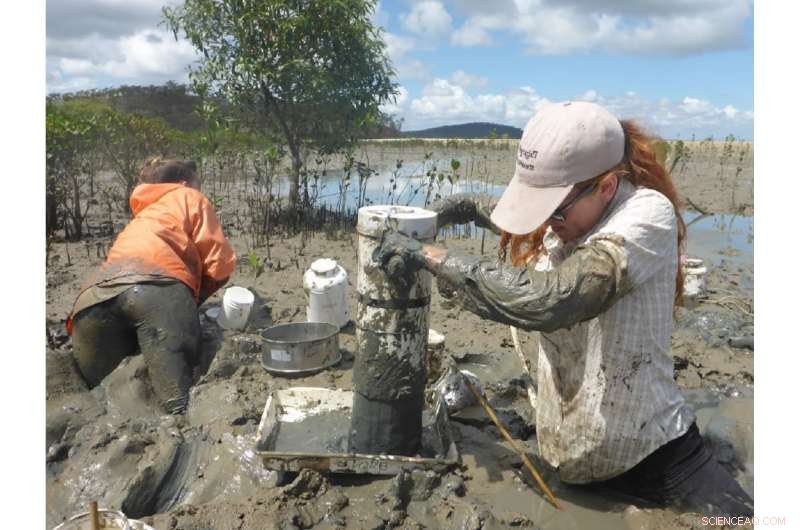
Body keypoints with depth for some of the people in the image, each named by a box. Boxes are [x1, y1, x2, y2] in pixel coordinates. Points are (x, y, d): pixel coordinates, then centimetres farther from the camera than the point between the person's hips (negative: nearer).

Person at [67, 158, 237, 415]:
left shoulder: (140, 220, 44)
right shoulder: (189, 198, 28)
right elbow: (221, 265, 15)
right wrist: (196, 296, 31)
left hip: (94, 294, 6)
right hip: (156, 288, -5)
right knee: (184, 408, -15)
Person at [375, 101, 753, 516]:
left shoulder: (648, 215, -22)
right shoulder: (574, 209, -1)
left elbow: (545, 298, -38)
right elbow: (527, 220, 27)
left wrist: (429, 256, -32)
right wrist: (475, 208, 9)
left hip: (649, 451, -6)